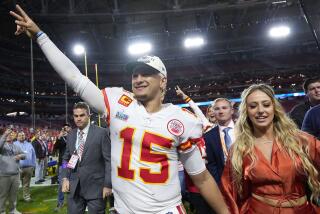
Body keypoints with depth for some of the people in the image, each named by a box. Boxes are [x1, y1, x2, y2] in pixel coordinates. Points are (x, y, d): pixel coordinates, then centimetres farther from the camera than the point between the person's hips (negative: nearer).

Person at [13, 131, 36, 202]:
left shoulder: (29, 144, 16)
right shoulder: (14, 144, 7)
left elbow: (33, 155, 14)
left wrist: (33, 165, 9)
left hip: (29, 167, 3)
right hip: (18, 167, -2)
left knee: (26, 184, 11)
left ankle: (26, 196, 21)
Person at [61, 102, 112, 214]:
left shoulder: (101, 133, -8)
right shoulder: (70, 135, 9)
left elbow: (109, 160, -9)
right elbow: (66, 158, 16)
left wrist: (108, 184, -11)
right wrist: (65, 178, 2)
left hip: (95, 187, -4)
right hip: (74, 187, 4)